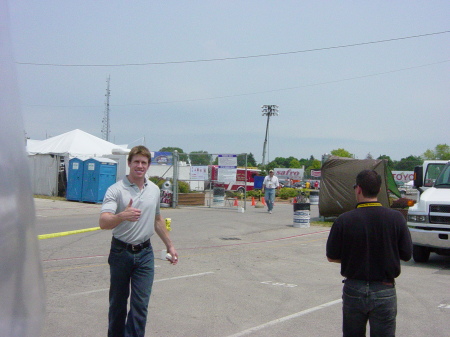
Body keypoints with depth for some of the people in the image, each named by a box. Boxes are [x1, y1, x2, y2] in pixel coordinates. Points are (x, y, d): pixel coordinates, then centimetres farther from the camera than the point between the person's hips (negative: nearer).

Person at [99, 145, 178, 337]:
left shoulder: (154, 190, 6)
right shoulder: (116, 190, -11)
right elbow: (103, 222, -23)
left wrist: (169, 245, 20)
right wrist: (122, 216, -42)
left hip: (144, 253, 3)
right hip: (120, 251, -3)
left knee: (140, 304, -3)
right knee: (118, 302, 11)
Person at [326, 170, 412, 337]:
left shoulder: (344, 220, -12)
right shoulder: (396, 218, -11)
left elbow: (332, 257, -3)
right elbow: (406, 255, -3)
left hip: (353, 290, 0)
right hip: (384, 292, 0)